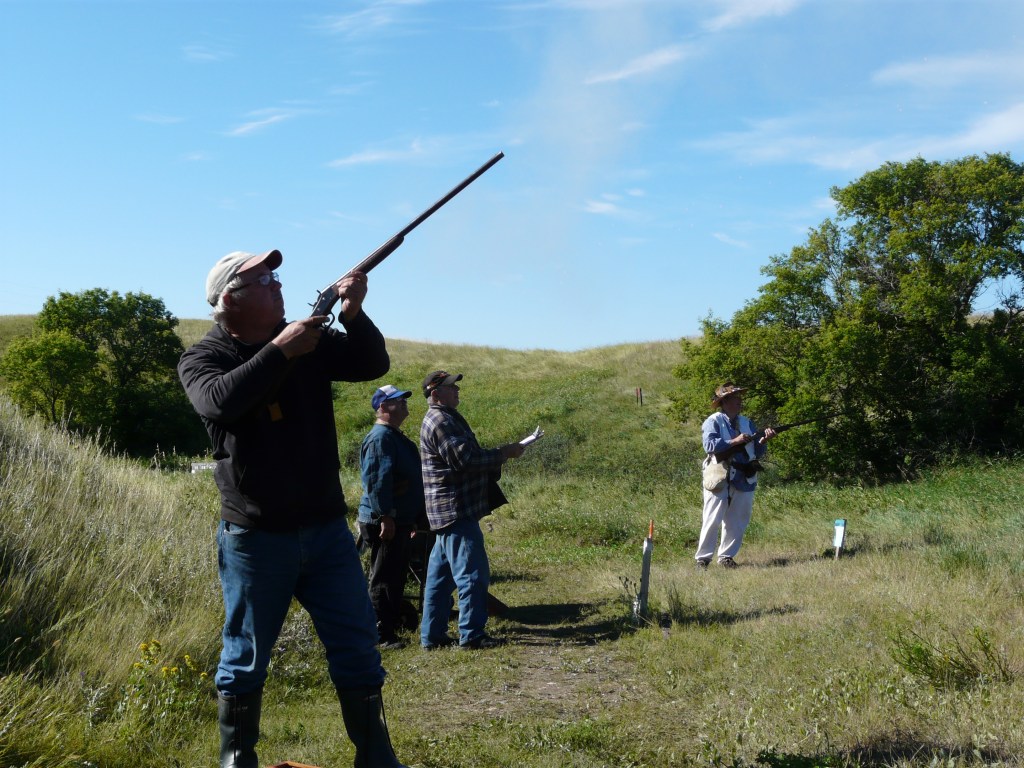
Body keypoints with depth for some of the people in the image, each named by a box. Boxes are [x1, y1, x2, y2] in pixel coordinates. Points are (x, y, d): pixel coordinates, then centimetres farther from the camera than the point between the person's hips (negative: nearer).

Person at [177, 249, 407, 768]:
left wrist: (354, 316, -19)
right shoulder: (202, 358, -5)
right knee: (245, 659, 10)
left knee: (358, 655, 8)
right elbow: (221, 401, -26)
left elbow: (372, 364, -2)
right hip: (254, 537, -3)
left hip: (327, 530, 3)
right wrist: (280, 351, -25)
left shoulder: (311, 340, 5)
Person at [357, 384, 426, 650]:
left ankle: (393, 625, 26)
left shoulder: (395, 436, 18)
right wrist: (386, 517, -26)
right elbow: (376, 481, -24)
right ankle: (382, 635, 1)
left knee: (397, 577, 16)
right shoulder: (380, 438, -16)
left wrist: (416, 517, 26)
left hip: (401, 521, 10)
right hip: (386, 522, -10)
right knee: (384, 579, -5)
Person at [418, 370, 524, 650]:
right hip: (455, 510, -11)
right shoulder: (439, 421, -15)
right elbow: (464, 460, -22)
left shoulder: (447, 419, 19)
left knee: (440, 575, 12)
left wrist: (501, 454, 13)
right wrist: (503, 453, -14)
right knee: (473, 574, -6)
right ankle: (471, 634, 0)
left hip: (447, 512, 11)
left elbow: (468, 457, 24)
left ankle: (432, 635, 18)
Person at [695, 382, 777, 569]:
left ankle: (726, 556, 18)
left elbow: (757, 453, 15)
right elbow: (710, 445, -18)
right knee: (713, 520, -5)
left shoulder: (747, 423, 15)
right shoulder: (713, 422, -2)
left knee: (737, 522, 7)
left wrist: (764, 440, -4)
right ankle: (703, 558, 2)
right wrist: (735, 441, -20)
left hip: (743, 480, 6)